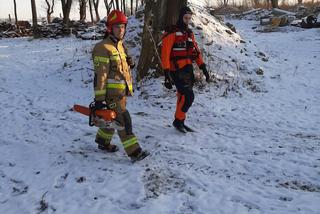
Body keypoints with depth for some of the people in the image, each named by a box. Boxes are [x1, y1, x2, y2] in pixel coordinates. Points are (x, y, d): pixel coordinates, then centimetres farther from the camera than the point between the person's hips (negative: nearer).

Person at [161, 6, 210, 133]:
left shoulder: (189, 33, 14)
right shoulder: (172, 33, -9)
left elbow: (196, 51, 15)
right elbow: (165, 53, -15)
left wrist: (203, 68, 7)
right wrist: (167, 74, -21)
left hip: (188, 69, 7)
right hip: (177, 70, -7)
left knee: (183, 96, 13)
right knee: (188, 96, -12)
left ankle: (180, 122, 25)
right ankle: (178, 121, 5)